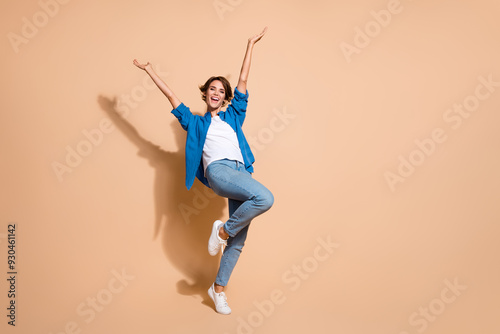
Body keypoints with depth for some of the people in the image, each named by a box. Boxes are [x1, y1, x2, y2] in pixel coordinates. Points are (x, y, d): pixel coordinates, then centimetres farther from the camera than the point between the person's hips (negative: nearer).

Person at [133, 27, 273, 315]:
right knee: (265, 198, -31)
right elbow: (171, 96, 23)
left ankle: (219, 289, 17)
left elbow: (243, 80, 27)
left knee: (238, 241, 1)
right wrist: (150, 71, 24)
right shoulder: (196, 122, 22)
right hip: (218, 170, -4)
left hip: (241, 172, 4)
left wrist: (250, 46, 29)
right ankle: (223, 230, -10)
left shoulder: (233, 115, 27)